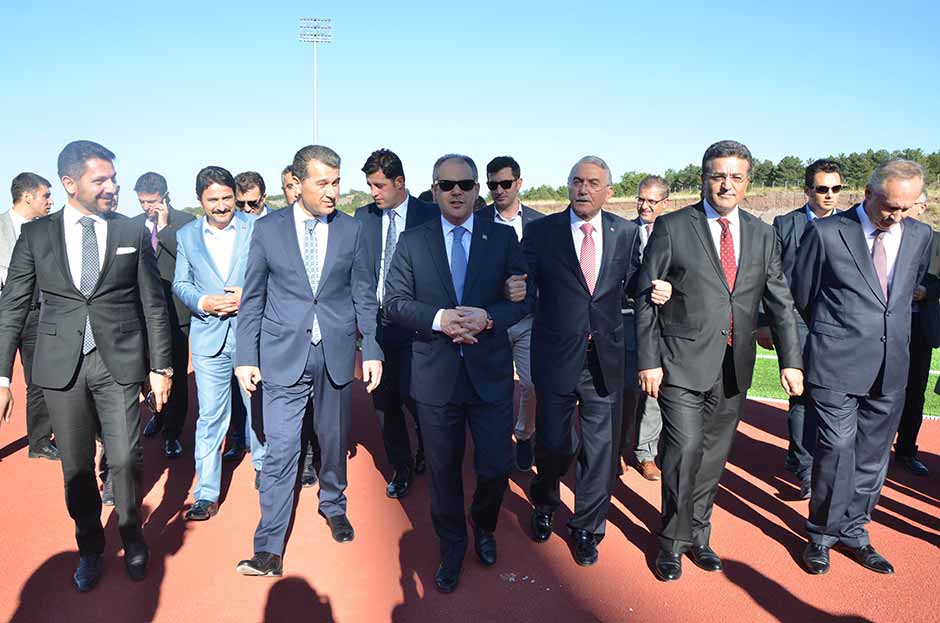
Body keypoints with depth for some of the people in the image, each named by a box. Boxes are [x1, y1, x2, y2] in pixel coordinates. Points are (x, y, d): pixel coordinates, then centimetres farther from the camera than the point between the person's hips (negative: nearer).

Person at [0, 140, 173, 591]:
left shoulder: (133, 233, 1)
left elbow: (153, 305, 3)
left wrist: (161, 367, 1)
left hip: (120, 362, -1)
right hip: (62, 364, 1)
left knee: (123, 461, 5)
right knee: (76, 467, 11)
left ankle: (132, 539, 30)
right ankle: (90, 549, 33)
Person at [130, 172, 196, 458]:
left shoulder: (185, 221, -5)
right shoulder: (133, 225, 9)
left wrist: (164, 227, -18)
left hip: (175, 310, -4)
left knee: (176, 374, 1)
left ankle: (172, 432, 13)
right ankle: (158, 413, 39)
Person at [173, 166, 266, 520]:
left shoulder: (257, 228, -1)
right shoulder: (187, 235, 8)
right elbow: (180, 283, 10)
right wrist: (202, 302, -9)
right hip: (209, 337, 1)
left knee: (259, 407, 13)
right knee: (210, 417, 4)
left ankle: (263, 467, 36)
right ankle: (207, 494, 13)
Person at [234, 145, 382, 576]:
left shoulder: (351, 230, 2)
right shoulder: (267, 229, -1)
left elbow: (364, 297, 4)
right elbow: (252, 298, 3)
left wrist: (372, 350, -1)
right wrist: (245, 356, 0)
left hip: (337, 353, 2)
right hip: (284, 354, -1)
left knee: (334, 440, 16)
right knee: (280, 448, -4)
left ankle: (333, 504, 41)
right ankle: (269, 548, 8)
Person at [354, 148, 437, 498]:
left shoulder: (430, 216, -2)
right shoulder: (363, 217, 7)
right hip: (375, 321, 4)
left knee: (410, 392, -7)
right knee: (384, 399, 9)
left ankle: (426, 447, 27)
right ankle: (401, 467, 28)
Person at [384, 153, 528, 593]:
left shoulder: (503, 238, 2)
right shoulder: (412, 241, 2)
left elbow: (523, 298, 0)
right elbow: (395, 302, 0)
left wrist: (487, 317, -18)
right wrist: (438, 319, -18)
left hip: (491, 375, 0)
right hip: (436, 377, 0)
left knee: (496, 467, 6)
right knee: (444, 473, 14)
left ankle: (483, 527, 41)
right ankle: (451, 548, 38)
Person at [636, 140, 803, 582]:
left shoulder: (761, 234, 9)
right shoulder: (672, 227, -4)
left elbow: (780, 302, 10)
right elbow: (646, 300, -5)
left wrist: (790, 360, 2)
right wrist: (648, 360, -9)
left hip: (734, 367, 4)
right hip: (683, 362, -4)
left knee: (714, 455, 13)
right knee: (685, 450, -9)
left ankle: (697, 534, 32)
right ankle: (672, 542, 13)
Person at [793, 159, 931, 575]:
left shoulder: (919, 236, 8)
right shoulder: (826, 233, -7)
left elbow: (910, 290, 22)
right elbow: (801, 296, 3)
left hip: (891, 368, 5)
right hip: (837, 366, -5)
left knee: (873, 454, 12)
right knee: (838, 449, -5)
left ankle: (853, 532, 29)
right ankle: (821, 536, 13)